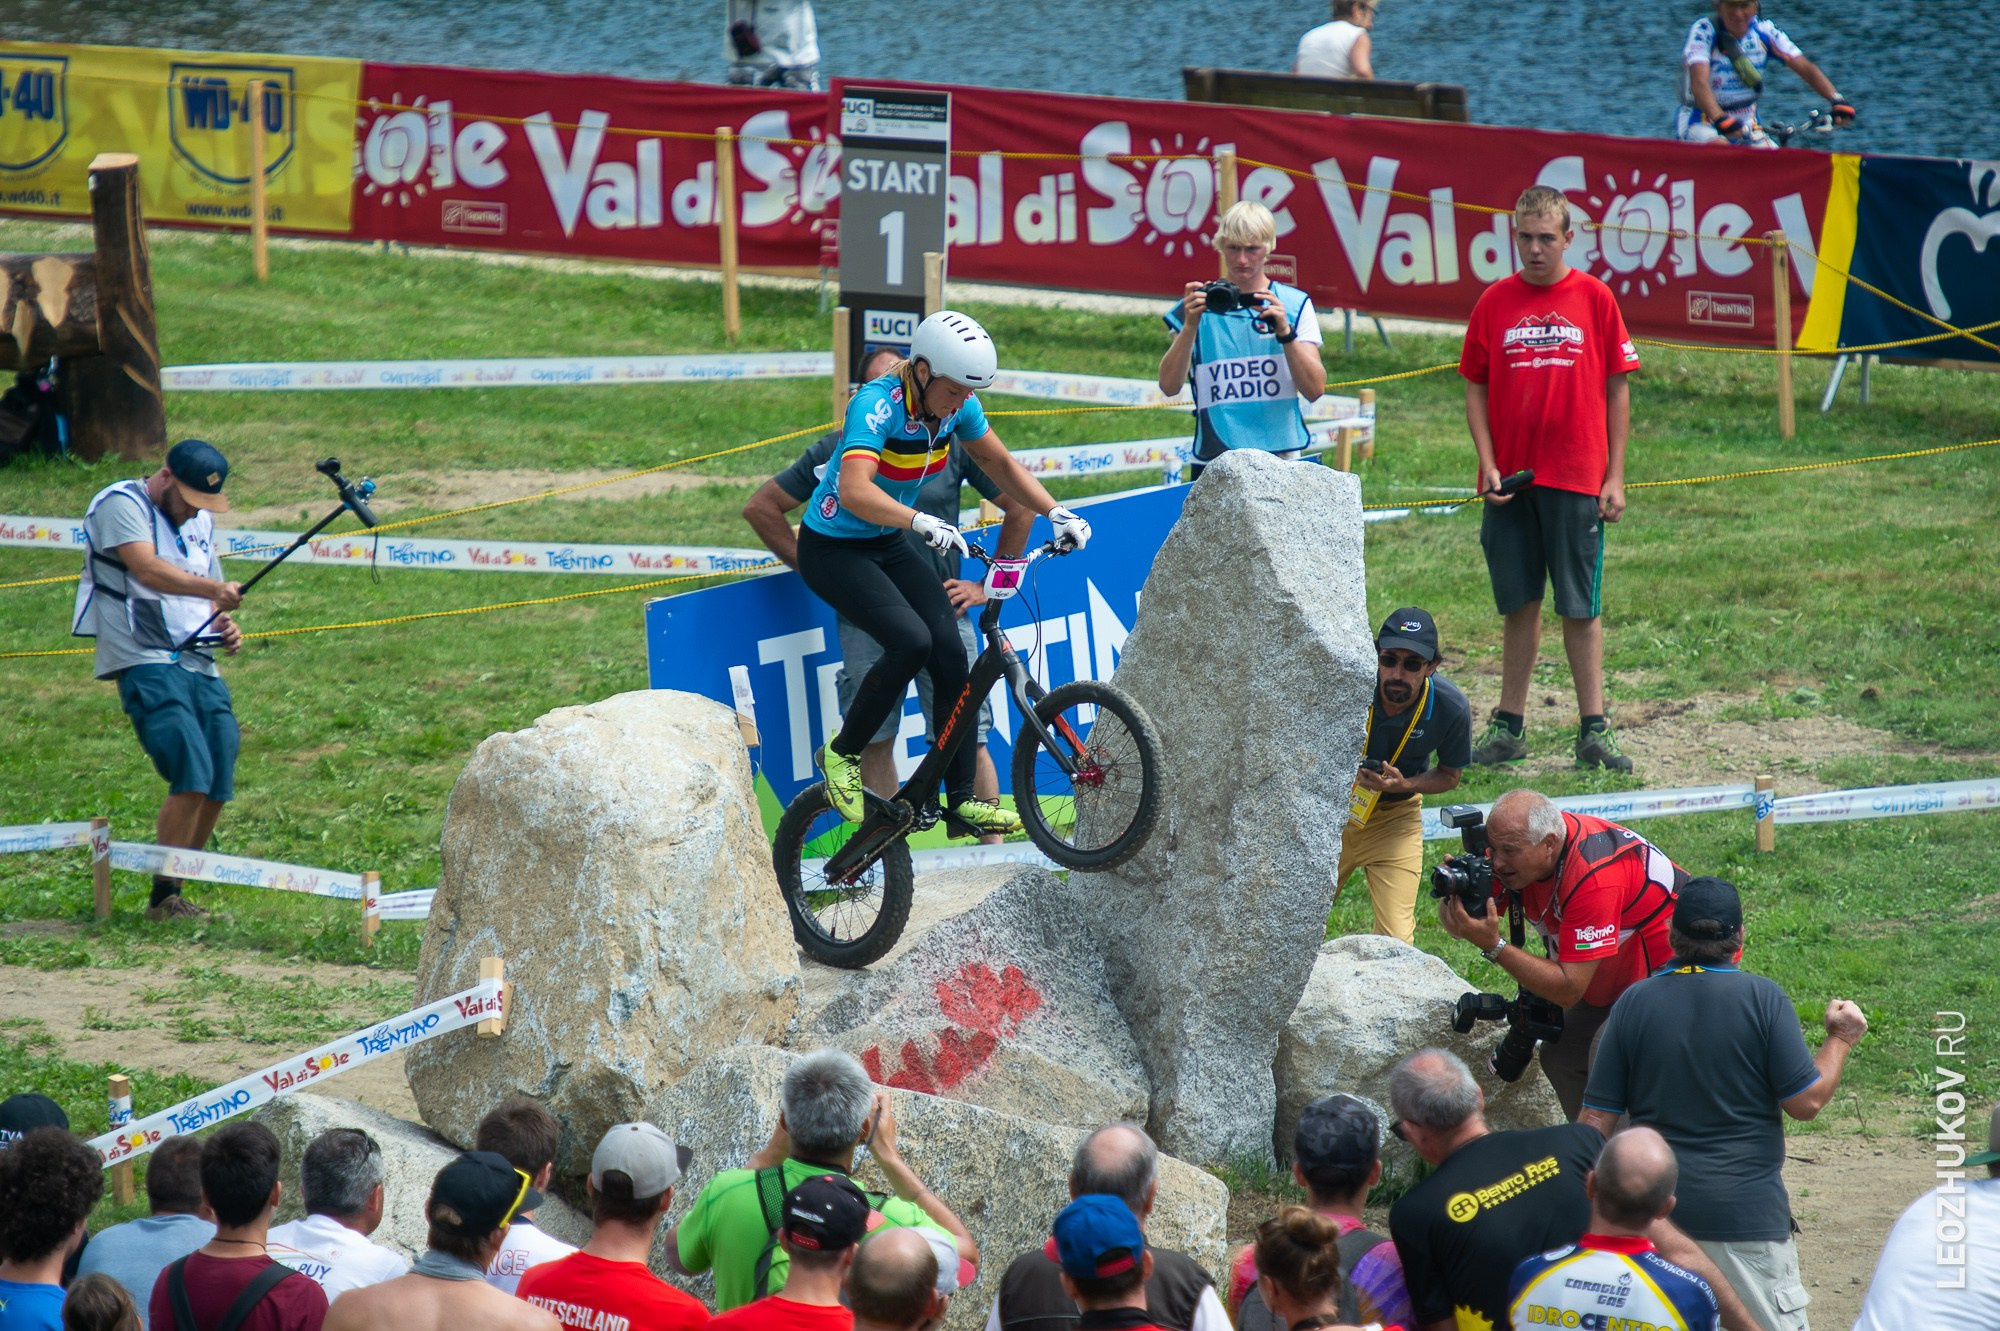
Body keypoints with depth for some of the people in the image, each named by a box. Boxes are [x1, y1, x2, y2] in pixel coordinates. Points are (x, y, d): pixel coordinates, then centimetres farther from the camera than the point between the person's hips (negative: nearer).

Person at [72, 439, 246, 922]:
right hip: (147, 662, -8)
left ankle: (174, 893, 13)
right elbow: (147, 569, -21)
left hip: (200, 664, 8)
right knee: (192, 777, -19)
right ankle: (163, 898, -9)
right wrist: (214, 589, -33)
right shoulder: (122, 504, -5)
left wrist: (224, 625, 8)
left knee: (217, 787, 1)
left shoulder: (200, 521, 21)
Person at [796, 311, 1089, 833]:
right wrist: (923, 522, -57)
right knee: (910, 641, -27)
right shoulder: (878, 405, -29)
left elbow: (1000, 464, 7)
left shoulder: (958, 404, -8)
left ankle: (962, 802, -5)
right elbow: (854, 490, -44)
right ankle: (842, 754, -7)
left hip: (888, 545, 7)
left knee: (950, 650, -10)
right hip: (833, 549, -7)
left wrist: (1056, 512, -7)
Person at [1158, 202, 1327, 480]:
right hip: (1213, 464, 0)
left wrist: (1284, 331, -16)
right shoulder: (1201, 305, 6)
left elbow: (1315, 389, -3)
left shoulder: (1294, 304, 6)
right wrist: (1190, 326, -17)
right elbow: (1169, 386, -4)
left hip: (1280, 457, 0)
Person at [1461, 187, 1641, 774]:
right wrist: (1488, 465, -3)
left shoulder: (1594, 298, 1)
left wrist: (1615, 477, -1)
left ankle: (1593, 731, 3)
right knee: (1520, 603, 7)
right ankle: (1510, 726, 14)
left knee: (1581, 607, 0)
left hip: (1577, 478, -2)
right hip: (1510, 478, 2)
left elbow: (1617, 389, 3)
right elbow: (1476, 389, 9)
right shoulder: (1494, 302, 5)